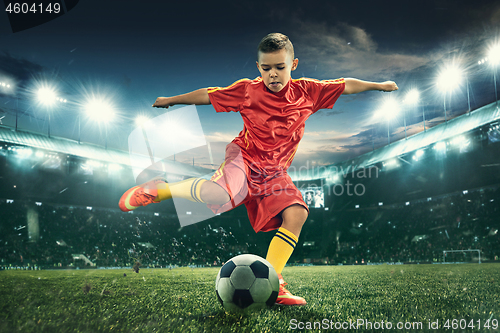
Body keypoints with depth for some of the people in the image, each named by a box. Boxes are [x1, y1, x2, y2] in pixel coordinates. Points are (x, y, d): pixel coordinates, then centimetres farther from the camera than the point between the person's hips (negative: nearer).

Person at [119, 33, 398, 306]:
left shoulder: (306, 91, 4)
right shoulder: (247, 90, 0)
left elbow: (345, 85, 12)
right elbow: (208, 95, 7)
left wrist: (378, 85, 13)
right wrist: (171, 100, 15)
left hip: (275, 172, 4)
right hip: (245, 157, -3)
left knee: (297, 214, -19)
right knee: (221, 195, -35)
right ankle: (160, 189, -11)